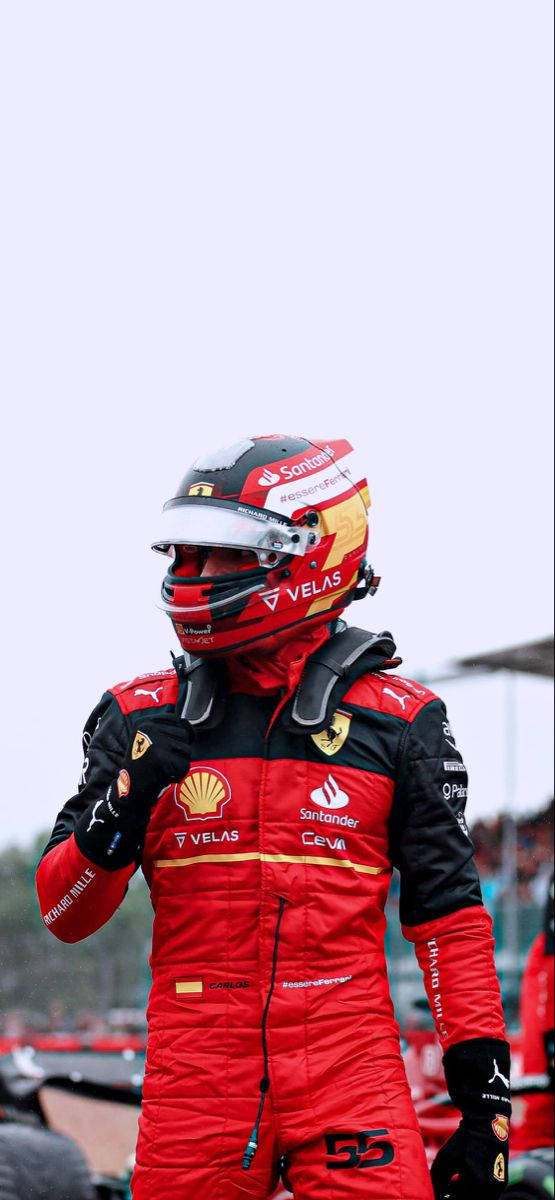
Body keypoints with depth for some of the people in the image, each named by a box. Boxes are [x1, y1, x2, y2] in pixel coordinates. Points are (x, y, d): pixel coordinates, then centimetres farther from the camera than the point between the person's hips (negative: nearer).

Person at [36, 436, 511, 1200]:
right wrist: (118, 814, -13)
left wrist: (485, 1094, 2)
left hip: (349, 1073, -1)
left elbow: (449, 914, 6)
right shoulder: (142, 719, 7)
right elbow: (63, 915, 7)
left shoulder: (398, 724, 3)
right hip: (195, 1079, 2)